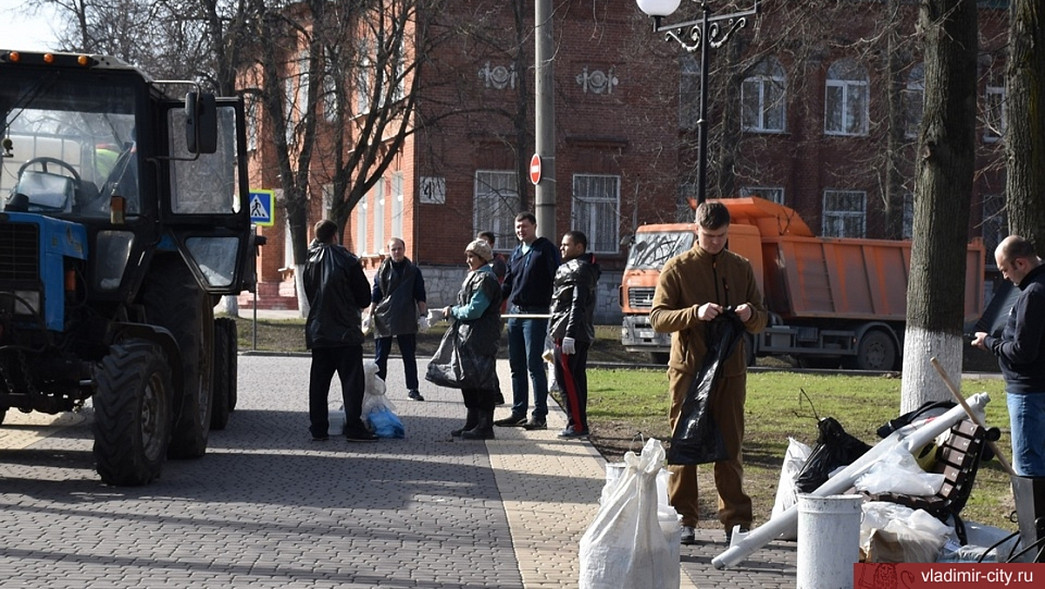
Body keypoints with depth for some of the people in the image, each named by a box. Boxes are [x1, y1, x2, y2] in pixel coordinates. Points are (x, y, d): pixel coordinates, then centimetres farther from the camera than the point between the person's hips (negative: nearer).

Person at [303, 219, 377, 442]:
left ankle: (318, 428, 10)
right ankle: (354, 428, -6)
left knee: (318, 381, 9)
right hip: (346, 331, -5)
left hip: (318, 330, 5)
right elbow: (364, 296, -5)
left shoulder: (311, 262, 6)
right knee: (352, 380, -3)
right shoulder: (347, 261, -10)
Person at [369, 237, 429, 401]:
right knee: (380, 357, 3)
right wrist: (371, 315, 1)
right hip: (384, 318, 0)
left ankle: (413, 389, 10)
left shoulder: (413, 271, 5)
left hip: (406, 320, 0)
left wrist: (423, 315, -1)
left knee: (409, 356, 4)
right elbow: (375, 295, 6)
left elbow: (420, 295, 6)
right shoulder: (382, 270, 4)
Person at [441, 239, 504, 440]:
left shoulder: (485, 279, -14)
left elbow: (474, 310, -20)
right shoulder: (474, 276, 18)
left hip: (483, 339, -10)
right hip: (469, 336, 10)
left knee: (483, 381, -5)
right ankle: (472, 423, 21)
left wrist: (453, 312, -6)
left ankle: (485, 426, -1)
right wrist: (454, 312, 4)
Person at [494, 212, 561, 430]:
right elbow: (506, 285, 23)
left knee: (534, 364, -7)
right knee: (516, 365, 10)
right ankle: (518, 412, 17)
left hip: (536, 314, -7)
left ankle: (540, 415, -3)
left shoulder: (545, 249, -5)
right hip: (515, 313, 7)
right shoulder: (516, 253, 17)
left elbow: (557, 280, -12)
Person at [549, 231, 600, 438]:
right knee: (577, 378, 11)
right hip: (582, 334, 10)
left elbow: (578, 304, -20)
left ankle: (576, 424, -9)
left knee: (566, 378, -9)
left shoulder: (580, 270, -12)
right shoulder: (573, 268, 20)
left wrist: (569, 335, -25)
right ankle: (579, 424, 15)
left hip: (570, 334, -10)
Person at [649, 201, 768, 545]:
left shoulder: (741, 268, 12)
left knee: (730, 446, 4)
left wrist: (750, 314, -10)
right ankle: (683, 519, 9)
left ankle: (735, 520, 9)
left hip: (731, 371, 2)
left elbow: (761, 320, 14)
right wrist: (694, 313, -22)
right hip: (688, 370, -2)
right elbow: (658, 318, -6)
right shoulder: (677, 268, 2)